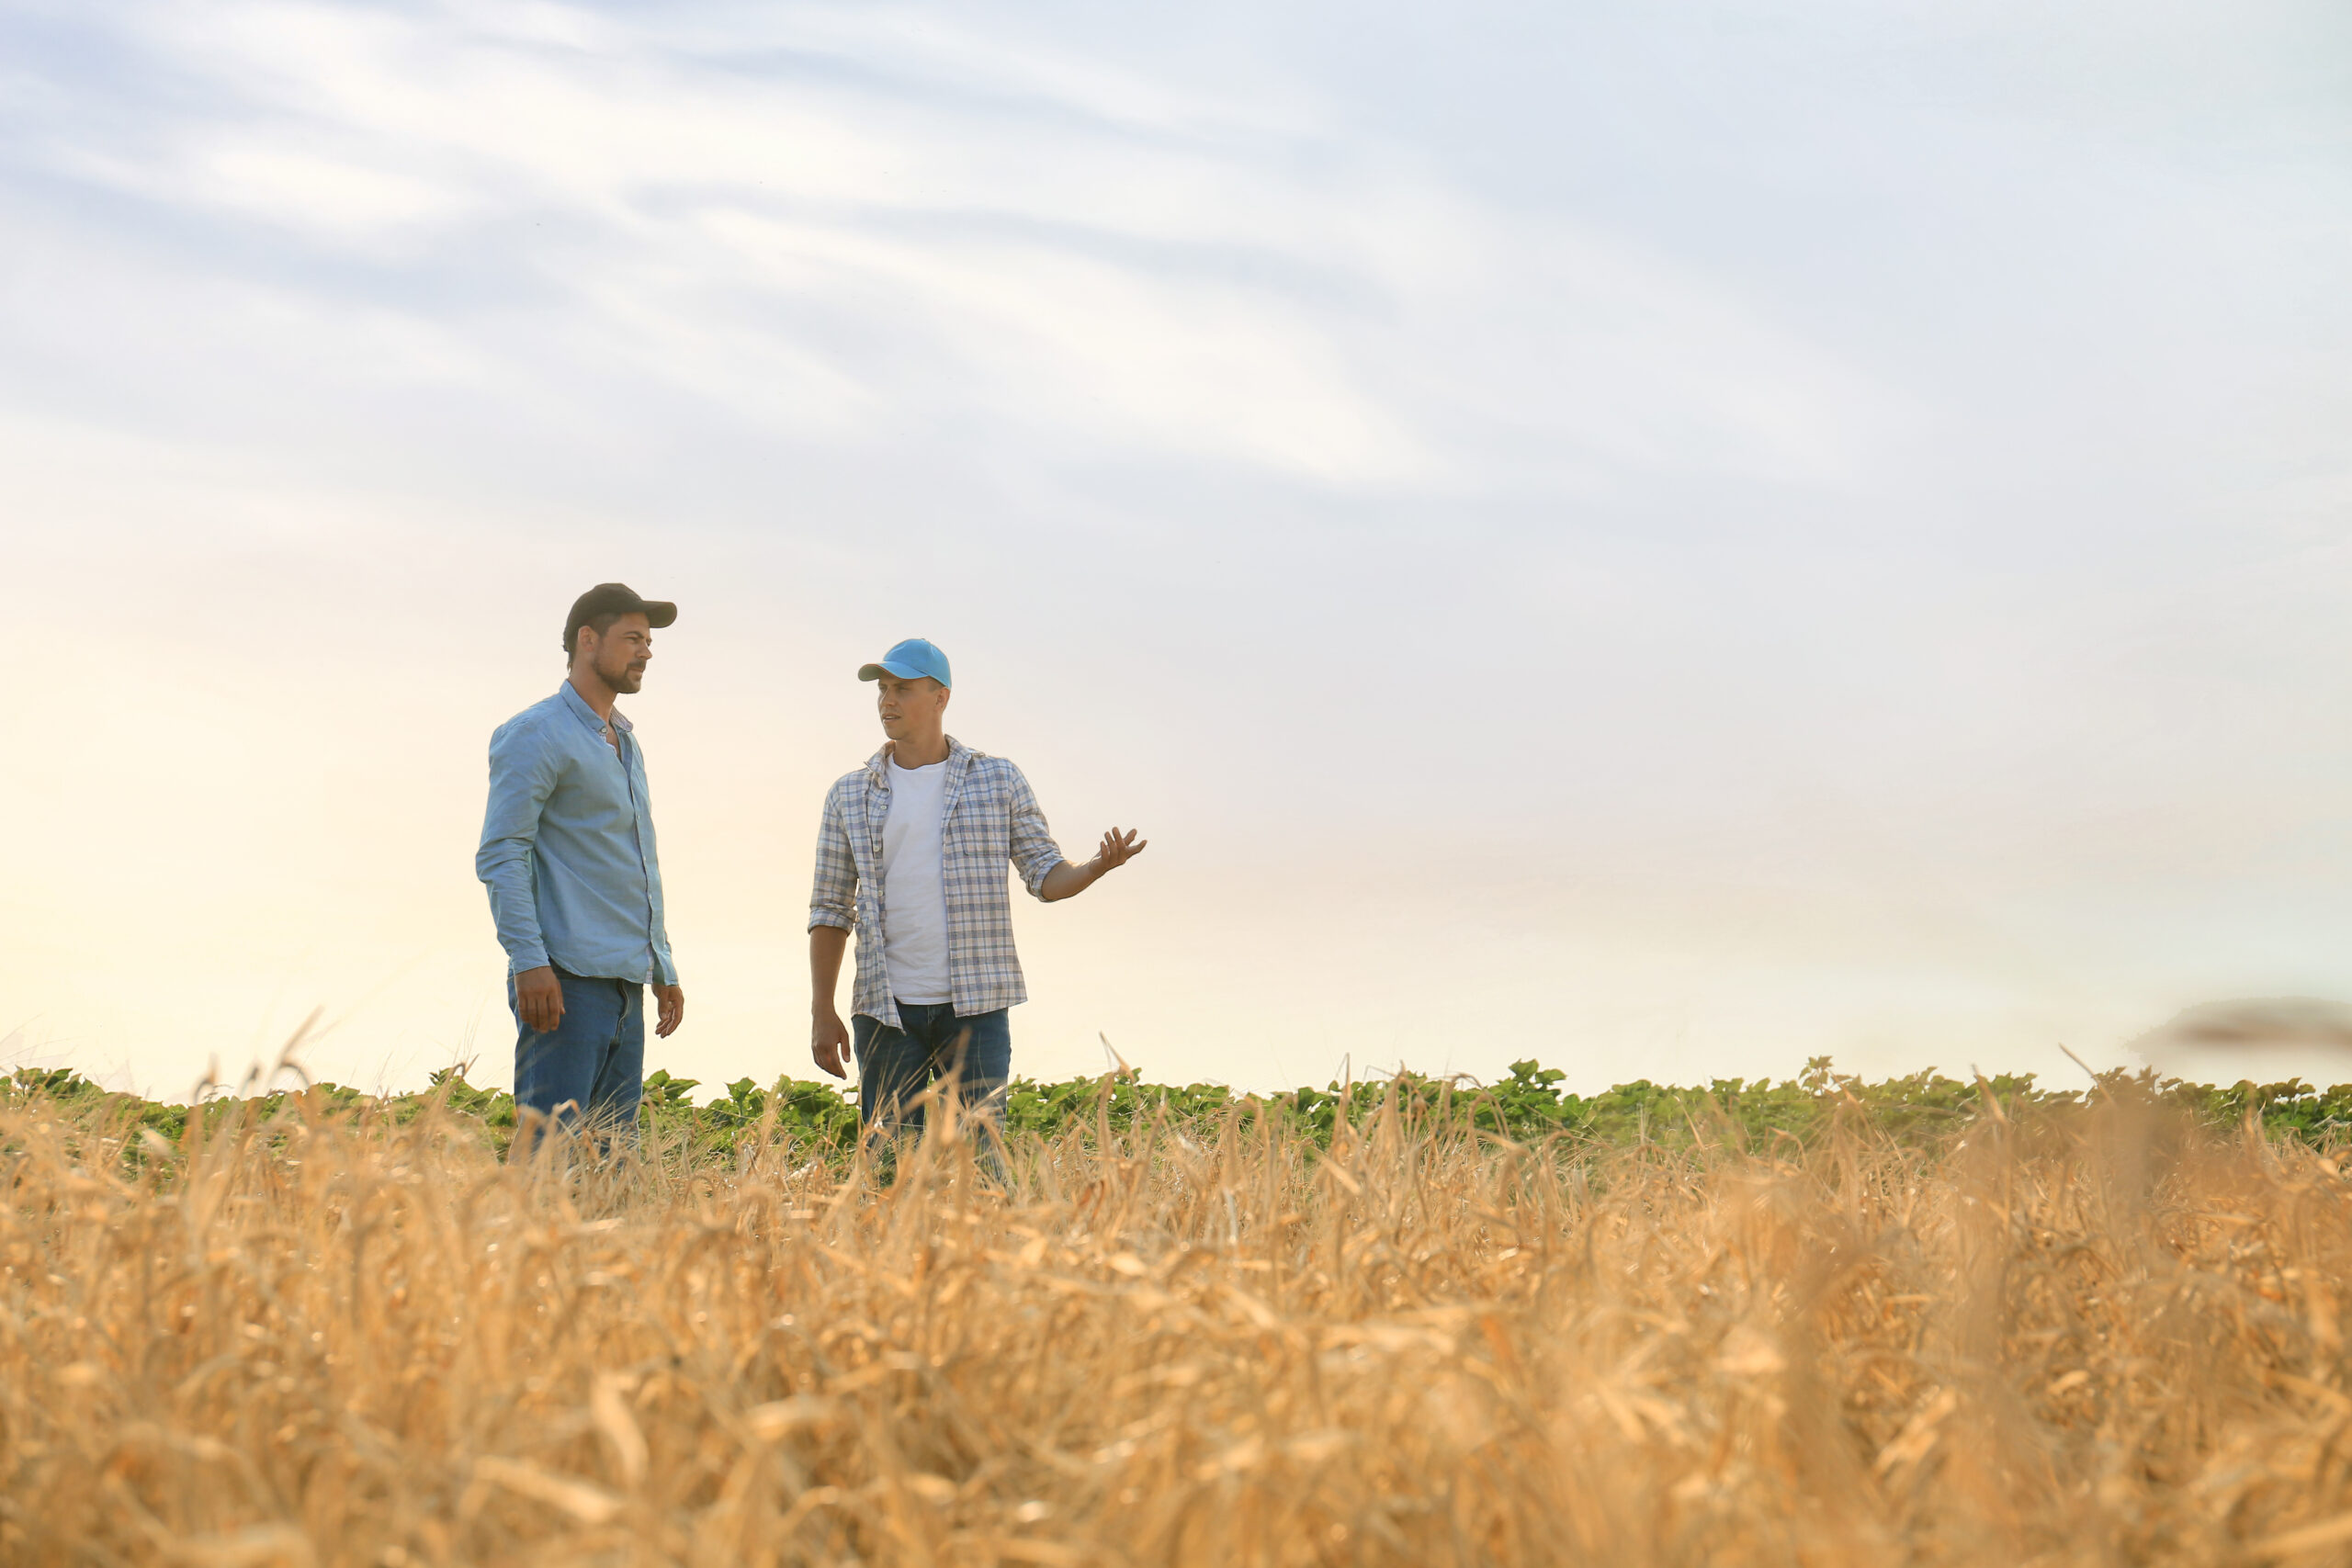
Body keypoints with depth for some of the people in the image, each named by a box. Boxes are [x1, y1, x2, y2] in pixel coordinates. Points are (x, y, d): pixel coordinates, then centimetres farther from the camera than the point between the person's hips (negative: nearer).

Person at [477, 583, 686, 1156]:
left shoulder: (626, 744, 22)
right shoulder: (536, 735, -4)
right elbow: (500, 856, -11)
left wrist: (663, 969, 23)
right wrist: (529, 961, -21)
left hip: (626, 984, 9)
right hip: (566, 979, -8)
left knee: (613, 1156, 6)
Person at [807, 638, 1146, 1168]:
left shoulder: (999, 781, 6)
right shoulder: (849, 797, 9)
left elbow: (1046, 876, 7)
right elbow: (831, 910, 11)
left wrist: (1098, 867, -16)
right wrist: (821, 1012, 4)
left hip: (974, 1006, -1)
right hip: (886, 1011, 1)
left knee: (978, 1161, -5)